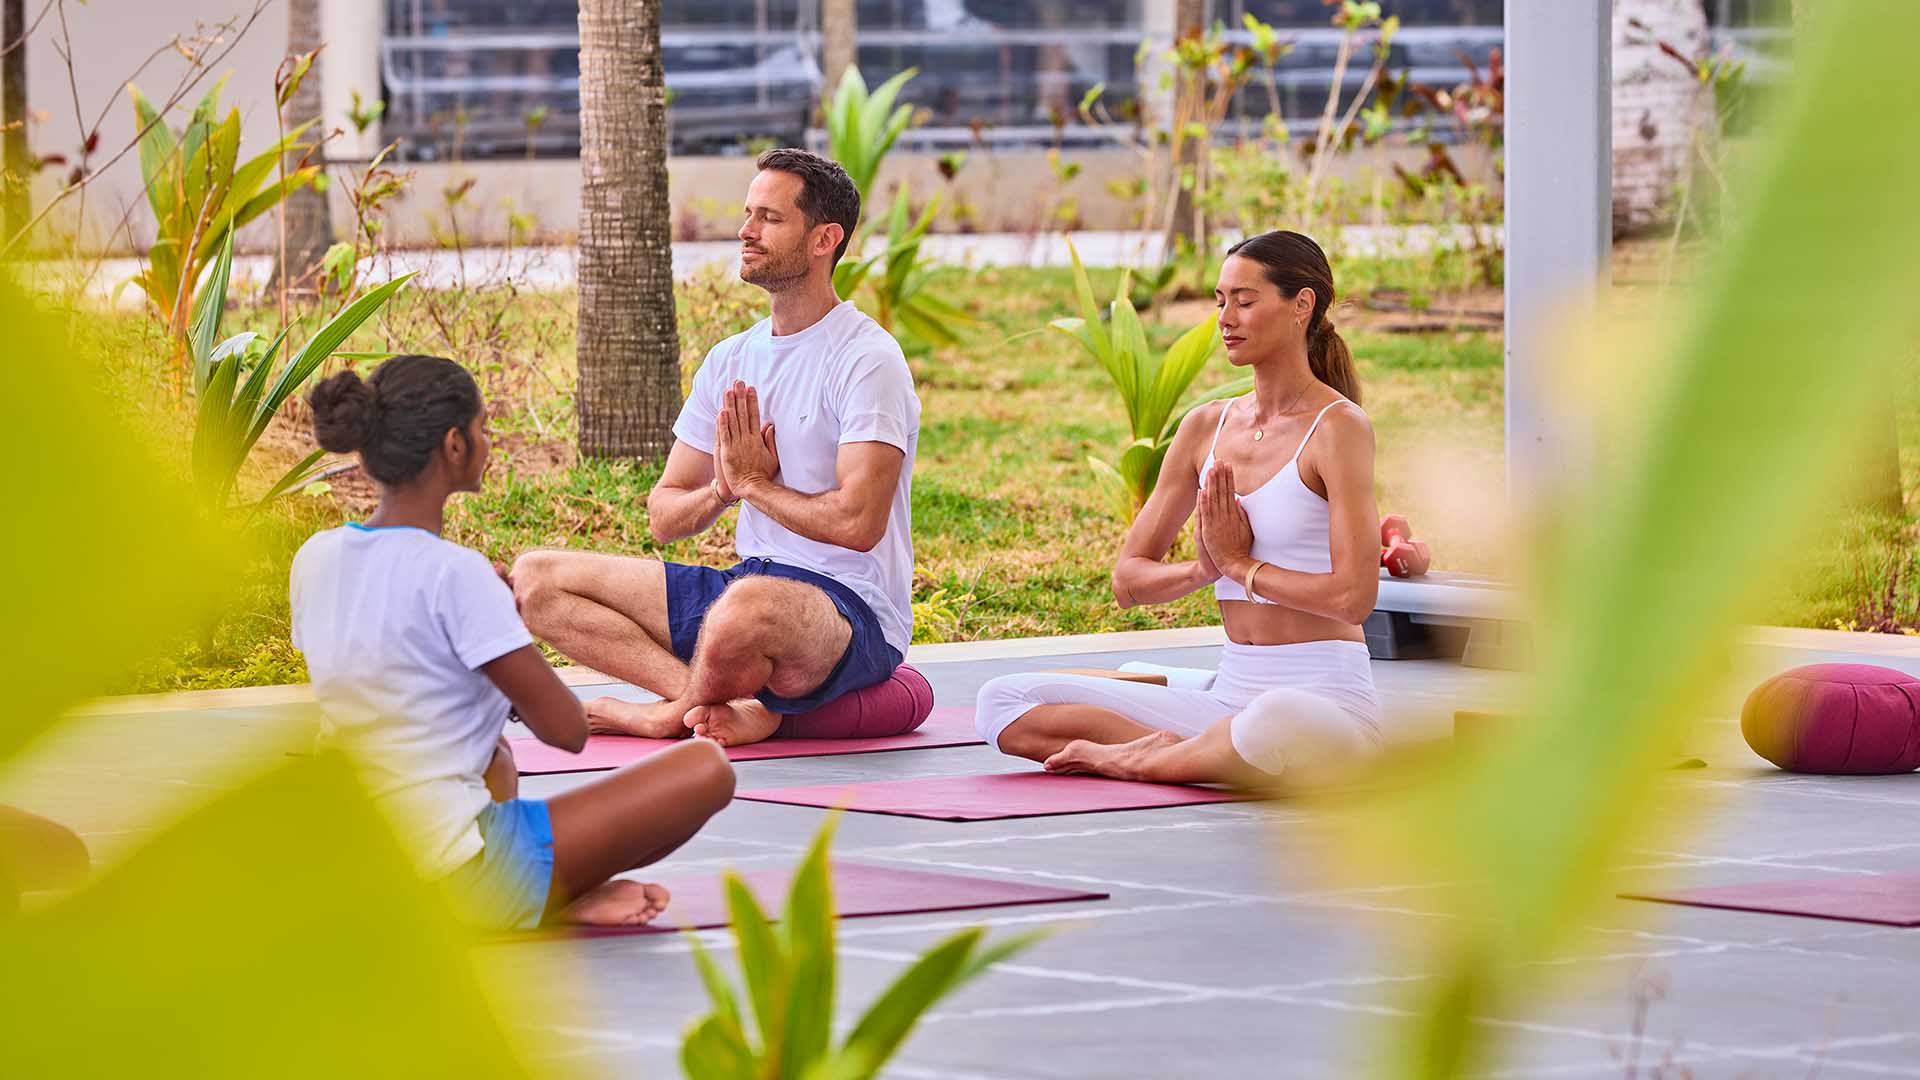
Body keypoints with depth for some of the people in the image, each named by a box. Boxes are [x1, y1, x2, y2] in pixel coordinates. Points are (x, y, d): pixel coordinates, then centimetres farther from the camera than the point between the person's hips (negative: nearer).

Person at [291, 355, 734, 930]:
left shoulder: (316, 559, 6)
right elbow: (565, 729, -12)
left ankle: (556, 894, 14)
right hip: (455, 878, -8)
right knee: (706, 769, -2)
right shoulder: (454, 573, -17)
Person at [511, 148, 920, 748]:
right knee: (535, 577, -1)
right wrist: (722, 489, -9)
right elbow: (664, 516, 14)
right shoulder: (731, 360, 14)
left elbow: (858, 523, -22)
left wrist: (754, 483, -7)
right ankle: (735, 705, -19)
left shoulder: (869, 360, -10)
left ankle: (680, 709, -9)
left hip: (853, 609, -9)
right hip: (751, 580, 9)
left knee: (750, 606, -45)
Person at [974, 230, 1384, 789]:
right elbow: (1128, 580, 13)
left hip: (1327, 695, -6)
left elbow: (1353, 596, -17)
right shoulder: (1206, 428, 12)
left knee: (1279, 724, -46)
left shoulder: (1338, 427, -7)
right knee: (1002, 702, -4)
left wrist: (1241, 564, -5)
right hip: (1229, 692, 6)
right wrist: (1206, 568, -7)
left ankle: (1143, 759, -18)